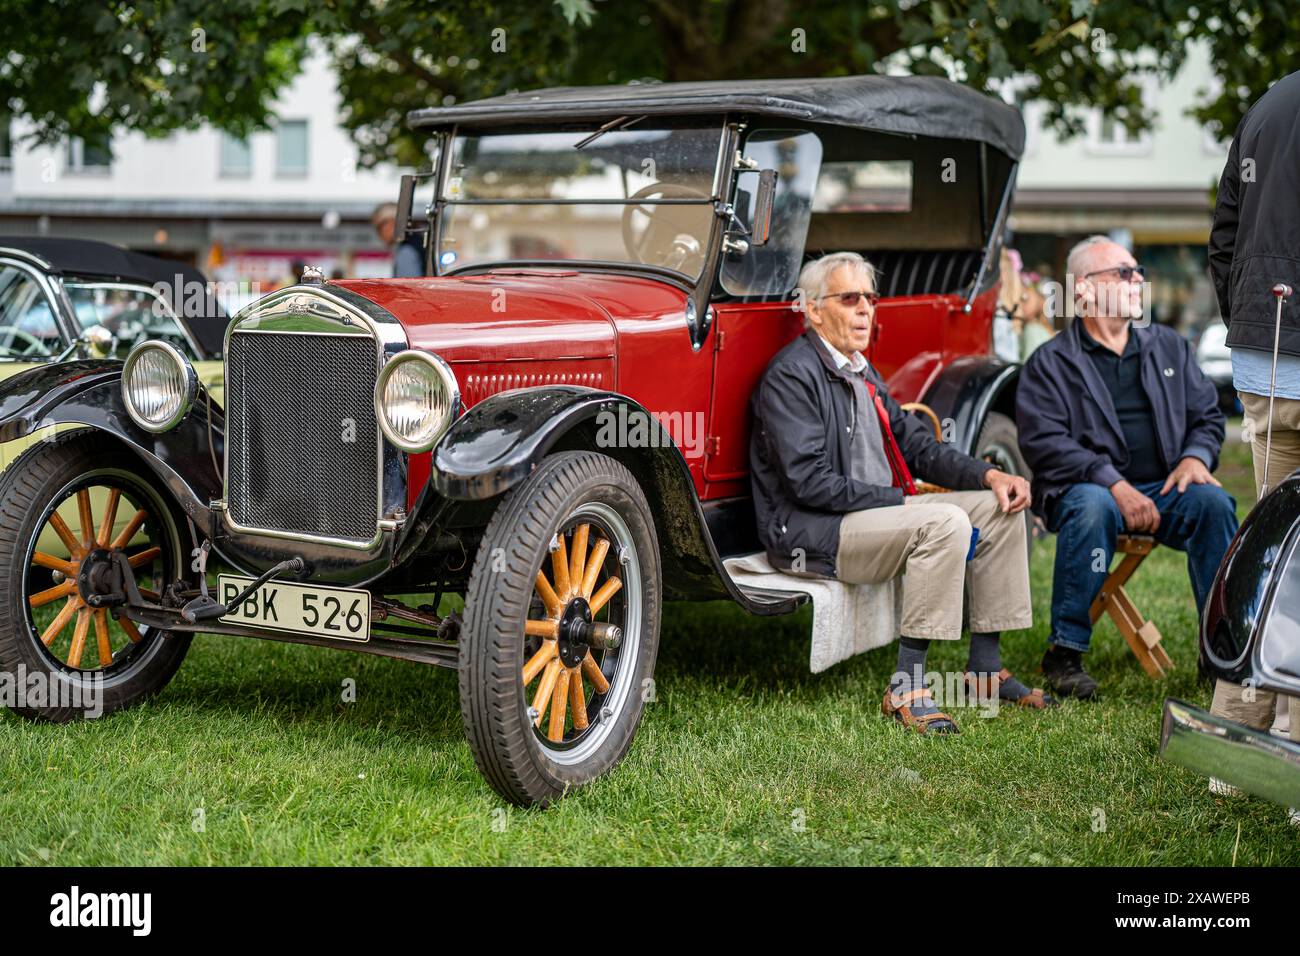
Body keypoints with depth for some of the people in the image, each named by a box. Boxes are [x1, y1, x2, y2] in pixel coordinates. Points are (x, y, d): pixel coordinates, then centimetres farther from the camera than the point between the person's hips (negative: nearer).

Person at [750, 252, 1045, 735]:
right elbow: (810, 483, -21)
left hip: (879, 511, 10)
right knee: (946, 523, -30)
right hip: (808, 532, -10)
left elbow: (915, 443, 18)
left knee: (999, 509, 3)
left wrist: (989, 475, 2)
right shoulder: (791, 375, -13)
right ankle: (906, 689, -26)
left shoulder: (860, 372, 18)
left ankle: (985, 668, 7)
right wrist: (900, 502, -19)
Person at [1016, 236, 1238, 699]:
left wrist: (1195, 456, -5)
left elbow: (1207, 416, 19)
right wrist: (1114, 484, -22)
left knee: (1213, 501, -27)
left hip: (1164, 489, 4)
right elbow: (1044, 443, -10)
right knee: (1091, 506, -37)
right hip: (1088, 486, -3)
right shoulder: (1050, 363, 2)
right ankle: (1064, 652, -27)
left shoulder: (1169, 347, 17)